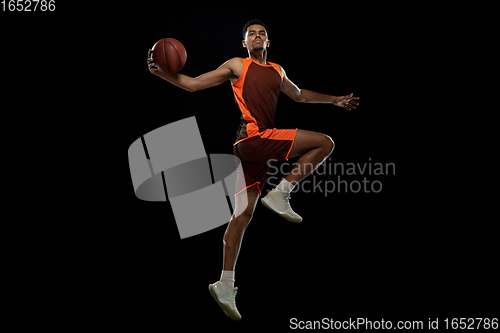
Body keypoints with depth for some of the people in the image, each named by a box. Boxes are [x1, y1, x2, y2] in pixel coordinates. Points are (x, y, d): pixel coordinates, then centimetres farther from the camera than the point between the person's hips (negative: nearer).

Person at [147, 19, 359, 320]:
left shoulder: (277, 71, 25)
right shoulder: (237, 65, 6)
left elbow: (300, 95, 41)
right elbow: (193, 84, 4)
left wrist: (334, 100, 41)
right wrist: (160, 72, -9)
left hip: (259, 147, 7)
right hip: (253, 138, -7)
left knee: (244, 212, 4)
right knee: (325, 143, -8)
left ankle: (225, 285, 8)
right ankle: (280, 193, -6)